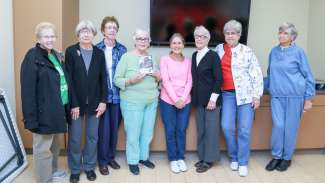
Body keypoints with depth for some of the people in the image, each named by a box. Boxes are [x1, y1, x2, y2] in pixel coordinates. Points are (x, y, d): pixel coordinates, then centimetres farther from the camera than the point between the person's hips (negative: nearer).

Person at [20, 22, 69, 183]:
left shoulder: (56, 56, 11)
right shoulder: (32, 57, -13)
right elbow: (28, 90, -17)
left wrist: (67, 106, 12)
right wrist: (31, 118, -21)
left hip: (59, 109, 8)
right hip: (45, 112, -8)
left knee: (56, 144, 22)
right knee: (43, 149, 6)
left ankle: (53, 170, 41)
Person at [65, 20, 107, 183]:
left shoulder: (99, 53, 4)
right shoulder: (71, 51, -3)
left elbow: (103, 78, 4)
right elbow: (69, 79, -8)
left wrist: (103, 101, -3)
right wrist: (74, 103, -12)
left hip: (94, 103, 2)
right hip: (76, 102, -2)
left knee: (93, 137, 11)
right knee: (74, 138, 7)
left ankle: (89, 167, 28)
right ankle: (75, 169, 25)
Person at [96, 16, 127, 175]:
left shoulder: (122, 49, 6)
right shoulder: (96, 49, -1)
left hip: (117, 95, 3)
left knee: (114, 127, 11)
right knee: (104, 128, 1)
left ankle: (111, 157, 29)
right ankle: (102, 161, 18)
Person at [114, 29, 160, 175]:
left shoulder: (151, 58, 10)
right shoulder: (126, 57, -6)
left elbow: (158, 79, 18)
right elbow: (117, 80, -7)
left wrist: (158, 77, -4)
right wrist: (131, 81, -24)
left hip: (152, 101, 5)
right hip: (132, 102, -5)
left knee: (148, 132, 13)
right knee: (133, 133, 2)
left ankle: (144, 157, 32)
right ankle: (132, 161, 21)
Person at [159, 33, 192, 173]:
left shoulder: (187, 61, 9)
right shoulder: (165, 59, -1)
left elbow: (189, 82, 3)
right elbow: (165, 81, -8)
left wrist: (183, 99, -10)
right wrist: (175, 100, -14)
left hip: (185, 101, 2)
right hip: (168, 101, -2)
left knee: (182, 130, 7)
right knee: (170, 131, 4)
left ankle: (181, 158, 21)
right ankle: (173, 159, 17)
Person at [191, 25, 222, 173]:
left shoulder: (213, 55, -7)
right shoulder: (194, 55, 11)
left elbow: (218, 79, -11)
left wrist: (213, 99, -16)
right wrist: (193, 95, 9)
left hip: (211, 99, -6)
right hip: (198, 99, 6)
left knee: (211, 130, 3)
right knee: (200, 130, 12)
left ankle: (209, 160, 15)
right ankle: (202, 157, 25)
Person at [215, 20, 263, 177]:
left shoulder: (247, 51, 0)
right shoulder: (219, 49, 9)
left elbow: (257, 74, -2)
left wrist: (257, 95, -6)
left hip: (245, 94, -2)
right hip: (227, 94, 3)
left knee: (245, 130, -1)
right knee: (227, 127, -3)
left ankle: (243, 163, 13)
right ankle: (233, 158, 19)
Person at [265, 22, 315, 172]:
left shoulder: (298, 52, -4)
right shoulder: (274, 51, 8)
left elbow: (308, 76, -2)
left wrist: (308, 98, -4)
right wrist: (269, 88, 20)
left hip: (295, 95, -3)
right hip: (276, 95, 3)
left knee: (290, 127, 5)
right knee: (278, 126, -1)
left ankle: (287, 157, 21)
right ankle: (276, 156, 16)